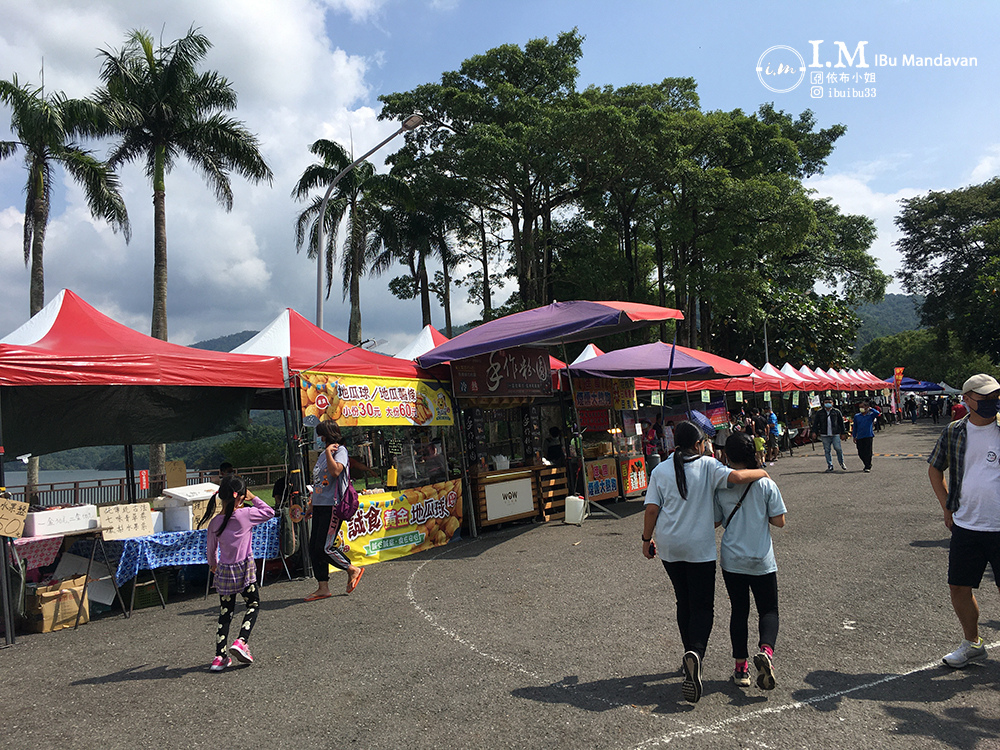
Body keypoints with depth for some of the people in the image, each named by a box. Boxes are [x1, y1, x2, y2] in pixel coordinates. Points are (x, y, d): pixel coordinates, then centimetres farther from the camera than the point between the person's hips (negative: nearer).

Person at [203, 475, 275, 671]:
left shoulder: (214, 522, 1)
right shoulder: (245, 515, -13)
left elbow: (211, 550, 13)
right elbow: (269, 512, 2)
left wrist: (213, 565, 31)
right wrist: (253, 498, 10)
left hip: (224, 572, 4)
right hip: (244, 569, -4)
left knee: (225, 613, 13)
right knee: (253, 605, 15)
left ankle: (220, 656, 13)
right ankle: (241, 642, -3)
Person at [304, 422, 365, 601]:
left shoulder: (340, 450, -6)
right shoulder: (323, 454, 21)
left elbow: (335, 471, -25)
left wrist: (328, 451, -16)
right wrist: (312, 505, 24)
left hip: (333, 506, -9)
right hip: (319, 506, 9)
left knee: (324, 546, -12)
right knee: (314, 548, 6)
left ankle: (353, 570, 8)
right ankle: (323, 588, 14)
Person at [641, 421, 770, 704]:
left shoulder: (661, 471, 1)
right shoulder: (707, 466, -5)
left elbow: (651, 510, -2)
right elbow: (737, 477, -19)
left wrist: (647, 540, 8)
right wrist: (761, 472, 0)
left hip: (670, 547, 3)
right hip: (700, 548, -3)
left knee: (684, 603, 18)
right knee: (702, 606, 3)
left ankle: (691, 654, 27)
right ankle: (695, 653, -21)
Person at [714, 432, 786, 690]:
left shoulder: (720, 487, -6)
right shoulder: (766, 484, -8)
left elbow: (715, 522, 1)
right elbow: (779, 521, -5)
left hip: (732, 560, 1)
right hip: (762, 561, -1)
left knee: (739, 610, 13)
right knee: (769, 610, 12)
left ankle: (741, 667, 15)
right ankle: (766, 650, -14)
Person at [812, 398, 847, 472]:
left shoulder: (836, 412, 6)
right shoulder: (819, 413, 7)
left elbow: (841, 423, 10)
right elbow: (815, 423, 9)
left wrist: (842, 433, 8)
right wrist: (815, 432, -1)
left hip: (835, 434, -1)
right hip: (825, 435, 1)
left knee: (838, 448, -6)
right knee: (827, 450, 2)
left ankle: (842, 463, 16)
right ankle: (830, 466, 10)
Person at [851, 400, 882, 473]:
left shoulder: (871, 415, 0)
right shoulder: (857, 416, 8)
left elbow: (878, 413, -21)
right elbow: (855, 427, 14)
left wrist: (871, 408, -10)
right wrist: (854, 437, 13)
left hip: (868, 436, -3)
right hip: (859, 437, 3)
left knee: (868, 453, -4)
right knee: (860, 453, 6)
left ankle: (868, 467, 4)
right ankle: (867, 465, 26)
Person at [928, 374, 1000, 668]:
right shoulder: (953, 432, 3)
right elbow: (934, 469, 17)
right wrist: (947, 508, 10)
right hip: (965, 526, 3)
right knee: (959, 587, 10)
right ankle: (972, 644, 31)